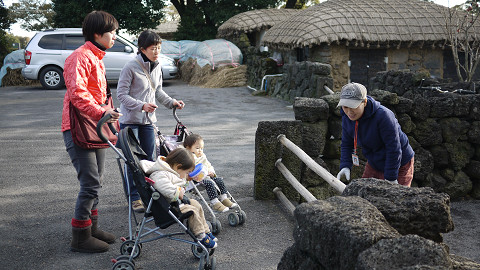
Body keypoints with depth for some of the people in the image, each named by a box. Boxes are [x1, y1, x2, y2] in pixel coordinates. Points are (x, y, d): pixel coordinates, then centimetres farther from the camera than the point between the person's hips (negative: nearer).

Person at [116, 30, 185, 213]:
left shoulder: (157, 68, 7)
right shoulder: (131, 68, -15)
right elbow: (121, 95, -15)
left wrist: (171, 102, 5)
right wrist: (141, 105, -26)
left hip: (148, 121, 6)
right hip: (130, 121, -6)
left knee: (149, 160, 10)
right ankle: (134, 198, 10)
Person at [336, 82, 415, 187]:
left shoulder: (383, 115, -31)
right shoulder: (347, 118, -9)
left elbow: (394, 149, -27)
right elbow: (346, 144, 3)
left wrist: (390, 178, -23)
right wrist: (345, 166, -13)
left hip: (400, 165, -6)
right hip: (373, 165, 6)